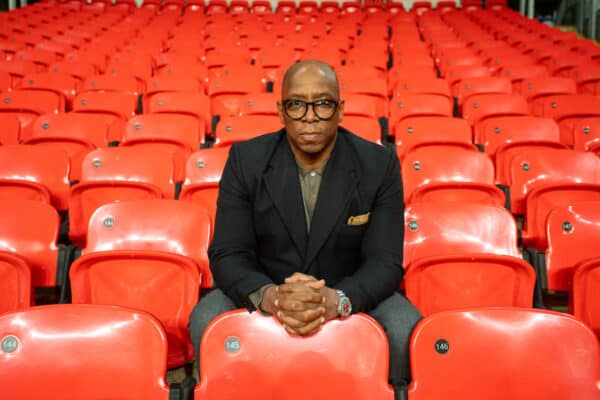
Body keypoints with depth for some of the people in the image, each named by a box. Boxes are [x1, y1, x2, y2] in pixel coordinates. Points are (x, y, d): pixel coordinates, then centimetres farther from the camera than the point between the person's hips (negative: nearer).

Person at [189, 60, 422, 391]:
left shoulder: (379, 165, -10)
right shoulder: (246, 160, -8)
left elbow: (385, 261, -12)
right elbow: (227, 254, -10)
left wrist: (337, 300, -35)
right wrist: (268, 296, -33)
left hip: (350, 295, 0)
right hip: (263, 293, 1)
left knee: (406, 332, -28)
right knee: (206, 322, -27)